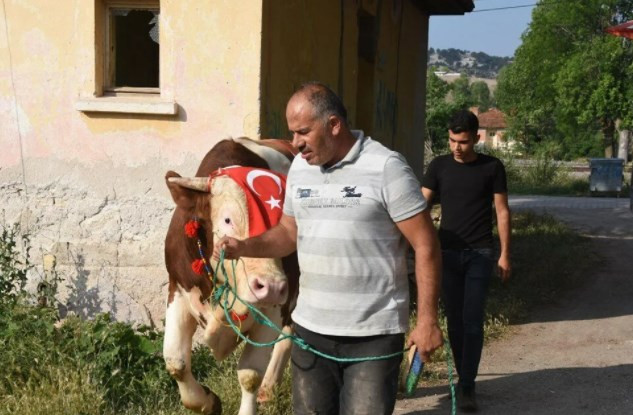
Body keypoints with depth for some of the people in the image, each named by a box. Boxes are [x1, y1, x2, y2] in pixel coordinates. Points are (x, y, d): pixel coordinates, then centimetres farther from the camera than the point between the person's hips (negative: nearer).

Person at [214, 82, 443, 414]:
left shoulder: (386, 168, -13)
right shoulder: (299, 167, 7)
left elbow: (426, 245, -12)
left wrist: (427, 320, -14)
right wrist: (243, 247, -2)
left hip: (373, 333, -6)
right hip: (310, 327, 6)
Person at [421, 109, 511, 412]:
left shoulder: (491, 168, 0)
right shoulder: (439, 166, 3)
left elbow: (502, 212, 3)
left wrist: (505, 254, -1)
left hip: (480, 254, -2)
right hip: (448, 252, 2)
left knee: (472, 321, -5)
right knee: (454, 319, 9)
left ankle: (467, 387, -1)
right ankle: (463, 376, 24)